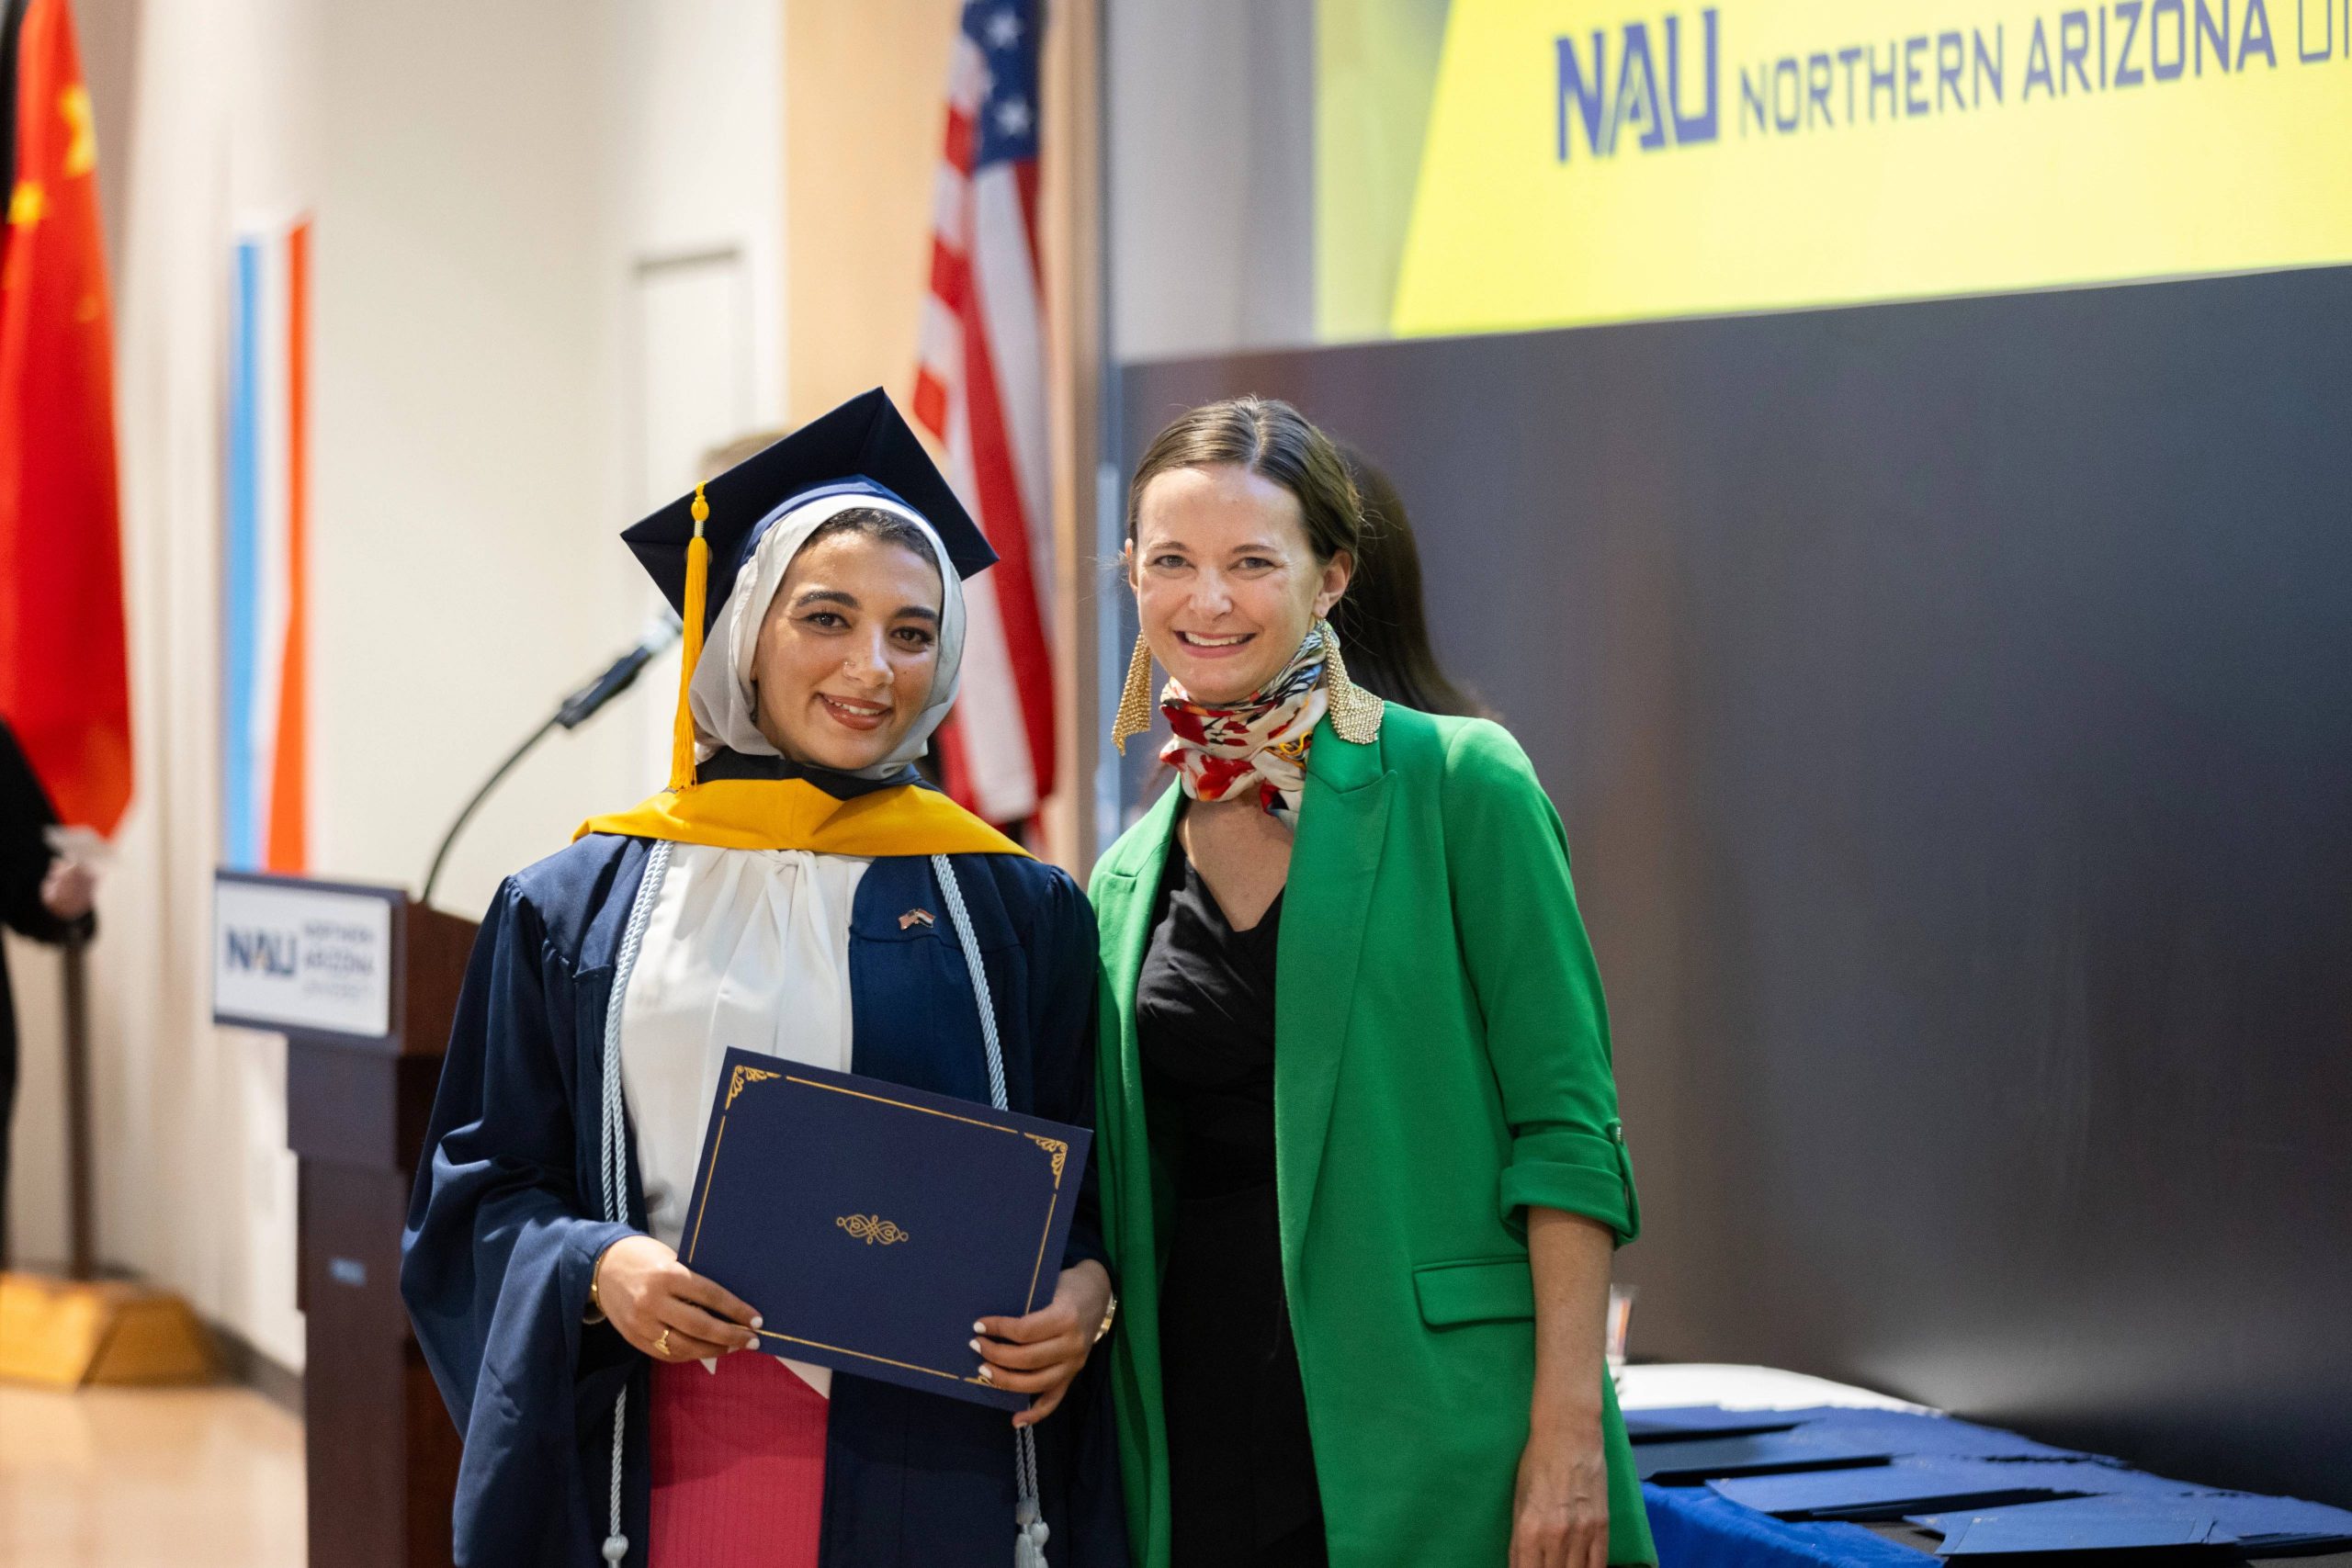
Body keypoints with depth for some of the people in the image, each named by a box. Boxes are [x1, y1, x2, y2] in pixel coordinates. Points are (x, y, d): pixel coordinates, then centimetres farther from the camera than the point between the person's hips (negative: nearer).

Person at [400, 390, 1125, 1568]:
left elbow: (1088, 1187, 9)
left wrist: (1085, 1291, -12)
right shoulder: (580, 907, 7)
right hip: (665, 1467, 0)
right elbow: (480, 1186, 5)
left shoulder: (1016, 911, 7)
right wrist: (595, 1268, -14)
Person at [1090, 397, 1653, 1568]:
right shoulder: (1130, 879, 10)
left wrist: (1571, 1429, -15)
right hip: (1206, 1435, 4)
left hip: (1434, 1437, -4)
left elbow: (1566, 1124, -9)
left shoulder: (1455, 786, -5)